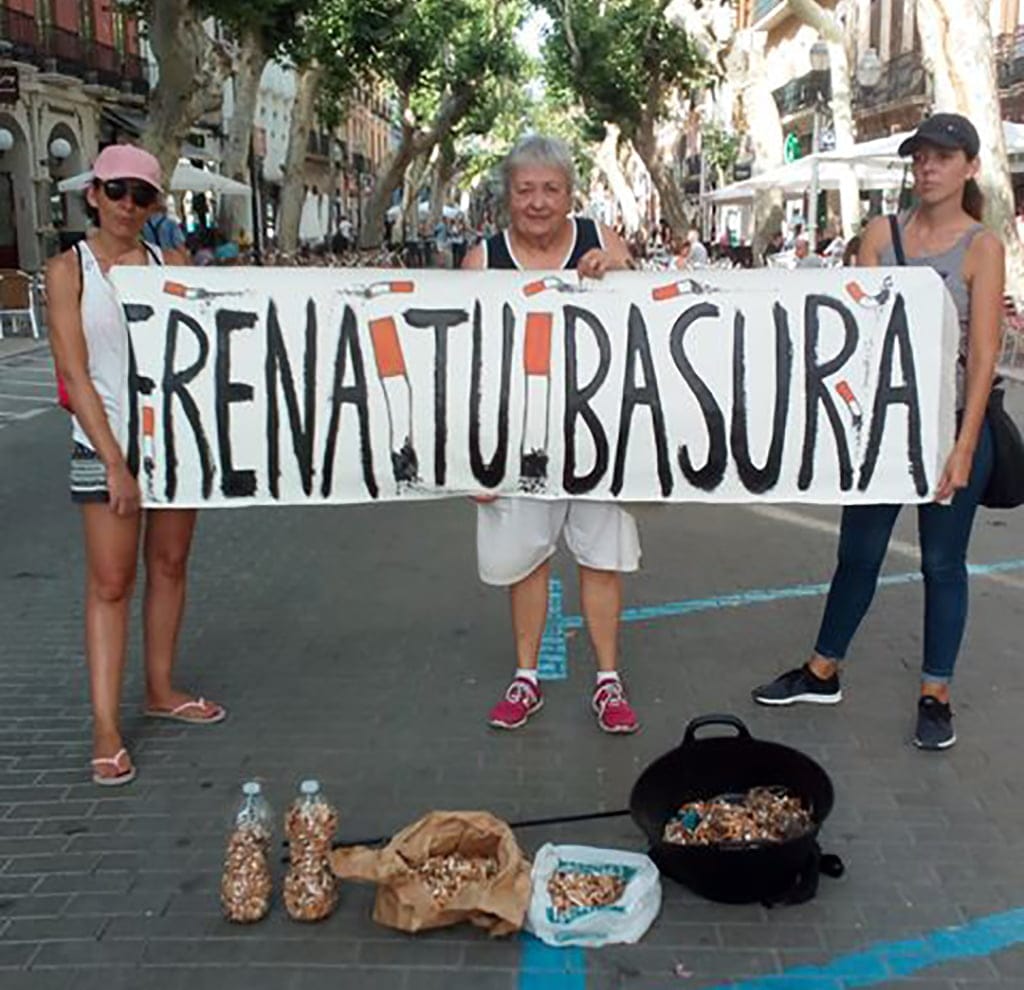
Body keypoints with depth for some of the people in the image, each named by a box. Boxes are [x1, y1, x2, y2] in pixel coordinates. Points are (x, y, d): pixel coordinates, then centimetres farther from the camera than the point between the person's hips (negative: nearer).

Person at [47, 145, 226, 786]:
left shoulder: (171, 263, 4)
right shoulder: (70, 269, -4)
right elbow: (75, 373, -9)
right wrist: (115, 462, -15)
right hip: (107, 445, -3)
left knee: (170, 565, 12)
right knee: (110, 583, -2)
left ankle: (161, 690, 27)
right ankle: (106, 728, 3)